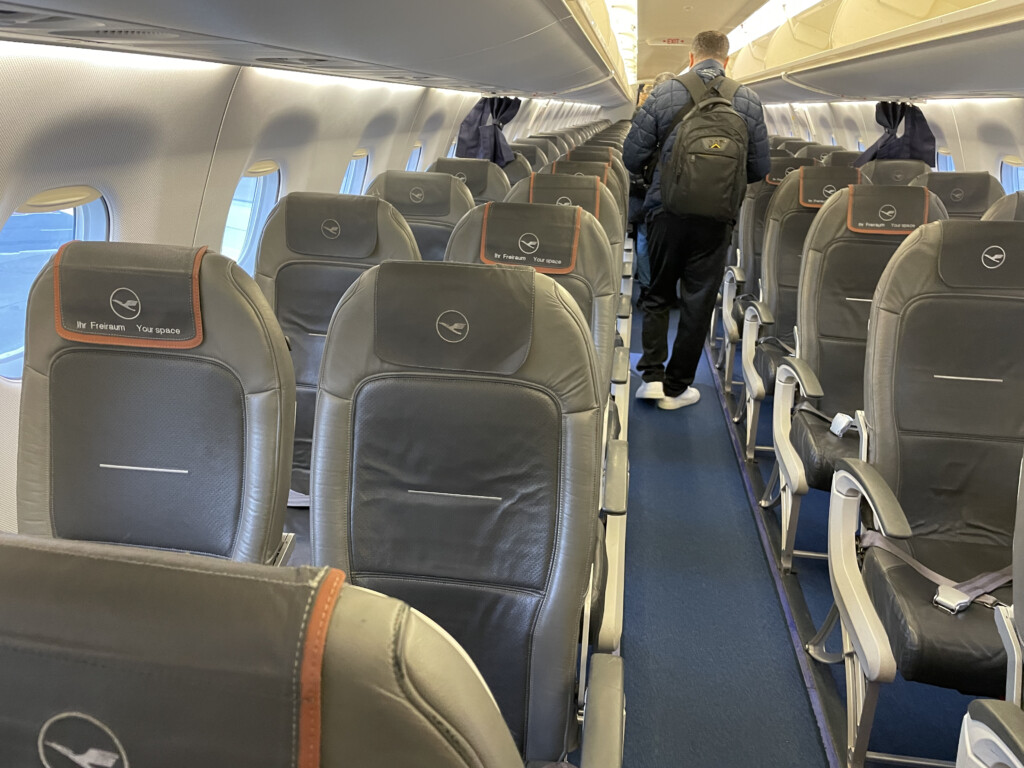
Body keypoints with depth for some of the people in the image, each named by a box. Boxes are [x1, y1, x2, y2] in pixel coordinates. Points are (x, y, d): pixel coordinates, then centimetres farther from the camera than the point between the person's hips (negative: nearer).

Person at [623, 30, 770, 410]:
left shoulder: (664, 92, -2)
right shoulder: (748, 100, 1)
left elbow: (631, 157, -2)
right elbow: (759, 169, 5)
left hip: (666, 210, 0)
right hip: (715, 218, 0)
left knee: (658, 293, 17)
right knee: (698, 301, 10)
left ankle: (652, 374, 7)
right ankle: (676, 387, 18)